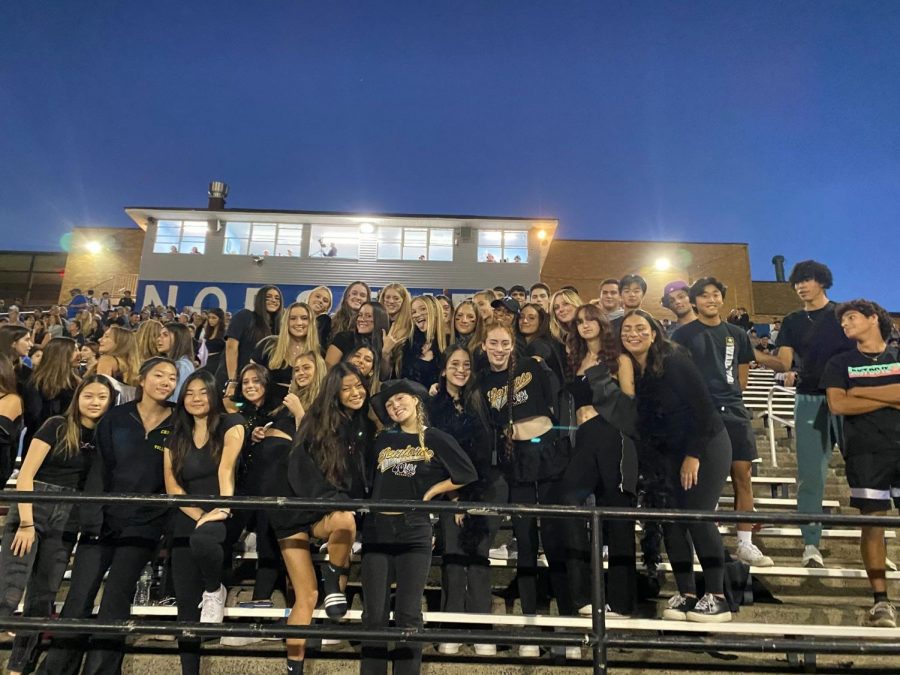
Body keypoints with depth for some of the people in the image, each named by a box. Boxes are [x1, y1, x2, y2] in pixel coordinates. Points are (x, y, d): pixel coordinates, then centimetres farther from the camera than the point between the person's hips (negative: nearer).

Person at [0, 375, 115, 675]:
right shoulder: (57, 426, -5)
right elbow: (25, 475, -9)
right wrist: (26, 523, -14)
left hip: (67, 520, 4)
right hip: (32, 509, -4)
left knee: (42, 599, 8)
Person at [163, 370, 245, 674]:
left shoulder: (230, 424, -2)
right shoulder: (175, 437, 10)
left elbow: (226, 467, -17)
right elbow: (171, 484, 1)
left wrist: (222, 508, -30)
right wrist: (199, 515, -14)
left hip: (223, 516, -4)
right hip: (188, 519, 5)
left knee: (202, 539, -38)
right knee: (187, 605, 2)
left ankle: (215, 591, -8)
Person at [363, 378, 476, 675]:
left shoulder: (437, 439, 3)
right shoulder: (382, 441, 13)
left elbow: (467, 474, 1)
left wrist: (429, 493, 0)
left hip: (414, 532, -3)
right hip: (377, 531, 3)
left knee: (408, 614, 0)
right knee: (374, 614, 4)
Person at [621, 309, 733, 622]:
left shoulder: (675, 361, -18)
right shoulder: (626, 369, -1)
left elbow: (704, 408, -19)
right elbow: (639, 419, 5)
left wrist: (693, 455, -19)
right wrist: (648, 461, 0)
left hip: (705, 445, -6)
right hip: (667, 453, 6)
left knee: (698, 516, -11)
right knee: (671, 519, 1)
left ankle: (717, 598, 0)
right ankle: (685, 594, 11)